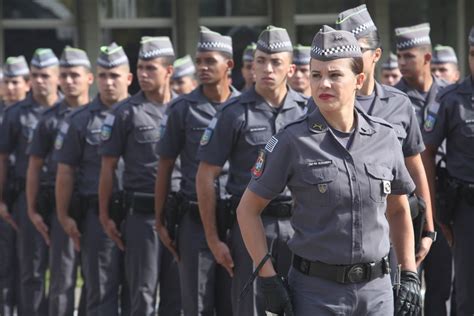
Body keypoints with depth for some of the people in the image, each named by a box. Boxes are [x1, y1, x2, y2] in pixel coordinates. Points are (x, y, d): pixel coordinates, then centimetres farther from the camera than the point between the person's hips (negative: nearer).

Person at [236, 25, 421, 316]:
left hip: (377, 290, 3)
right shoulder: (292, 142, -6)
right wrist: (268, 278, -7)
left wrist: (410, 276, 9)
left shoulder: (384, 138, 4)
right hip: (317, 291, -3)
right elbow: (248, 209, -1)